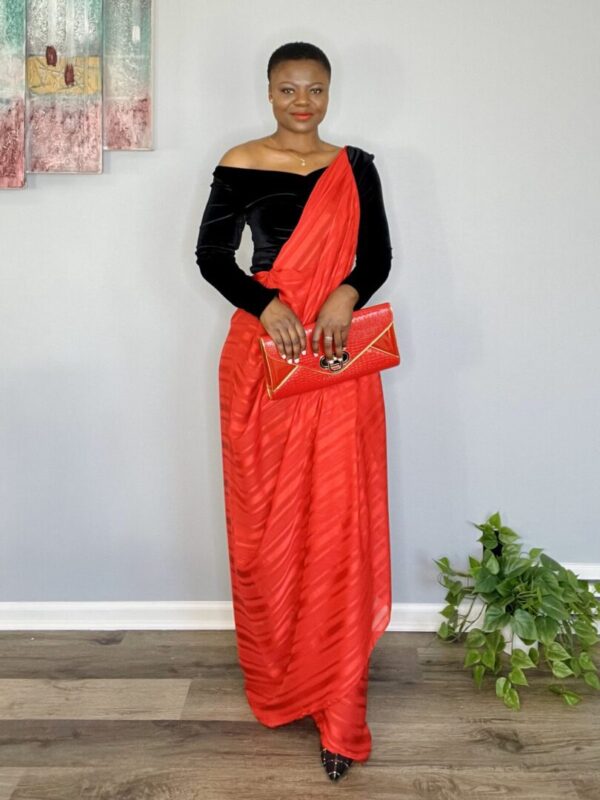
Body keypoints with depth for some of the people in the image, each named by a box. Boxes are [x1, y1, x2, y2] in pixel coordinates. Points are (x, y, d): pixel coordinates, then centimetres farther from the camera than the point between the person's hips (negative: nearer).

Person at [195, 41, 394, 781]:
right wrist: (267, 306, -15)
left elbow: (378, 254, 7)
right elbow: (210, 255, 2)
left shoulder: (355, 167, 10)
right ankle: (276, 678, 28)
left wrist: (348, 294, -15)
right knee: (268, 522, 5)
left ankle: (339, 711, 9)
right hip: (264, 355, 0)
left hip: (340, 360, 1)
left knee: (339, 525, -2)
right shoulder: (240, 165, 5)